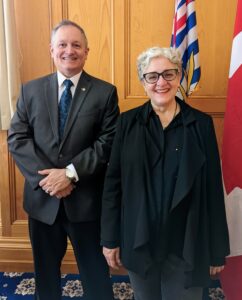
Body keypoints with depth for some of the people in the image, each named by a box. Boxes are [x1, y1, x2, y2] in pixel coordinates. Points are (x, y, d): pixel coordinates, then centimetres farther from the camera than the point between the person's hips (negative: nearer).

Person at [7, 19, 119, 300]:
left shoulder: (105, 92, -3)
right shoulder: (31, 90, 4)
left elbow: (108, 143, -10)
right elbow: (17, 138, -2)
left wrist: (71, 173, -18)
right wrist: (46, 177, -15)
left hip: (86, 198, -2)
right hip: (42, 197, 3)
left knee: (95, 271, 15)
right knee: (45, 268, 22)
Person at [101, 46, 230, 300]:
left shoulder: (201, 123, -4)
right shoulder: (128, 122, -3)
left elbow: (213, 188, -2)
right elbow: (113, 182, -2)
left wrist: (217, 250, 1)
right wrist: (110, 239, -2)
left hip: (186, 244, 0)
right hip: (138, 241, 1)